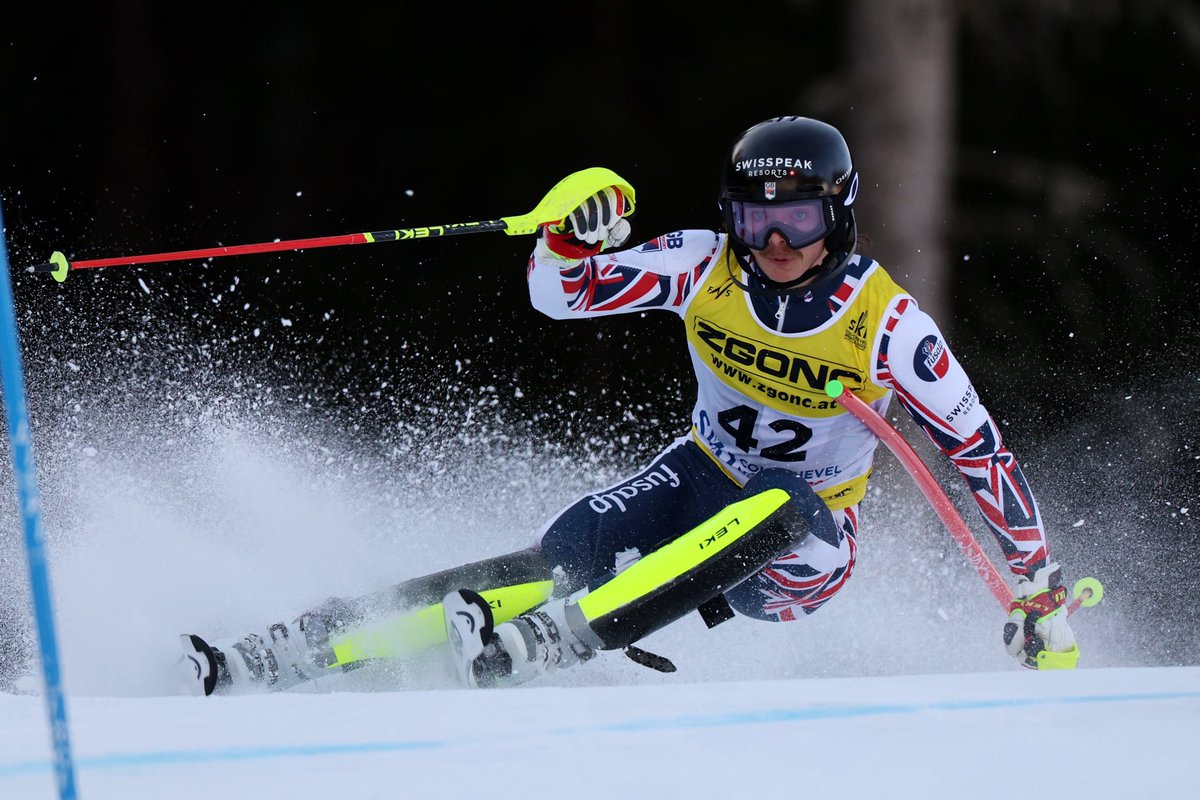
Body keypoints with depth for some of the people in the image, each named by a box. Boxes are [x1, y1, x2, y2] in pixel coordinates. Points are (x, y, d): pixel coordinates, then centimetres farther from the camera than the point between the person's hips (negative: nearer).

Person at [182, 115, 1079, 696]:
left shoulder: (886, 323, -20)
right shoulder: (707, 268, -10)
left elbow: (981, 448, -13)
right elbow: (560, 293, -5)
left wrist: (1040, 588, -13)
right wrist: (575, 234, -29)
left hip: (806, 544, -3)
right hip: (701, 480, 3)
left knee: (772, 514, -39)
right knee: (564, 558, -24)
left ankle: (547, 643, -49)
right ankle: (310, 644, -28)